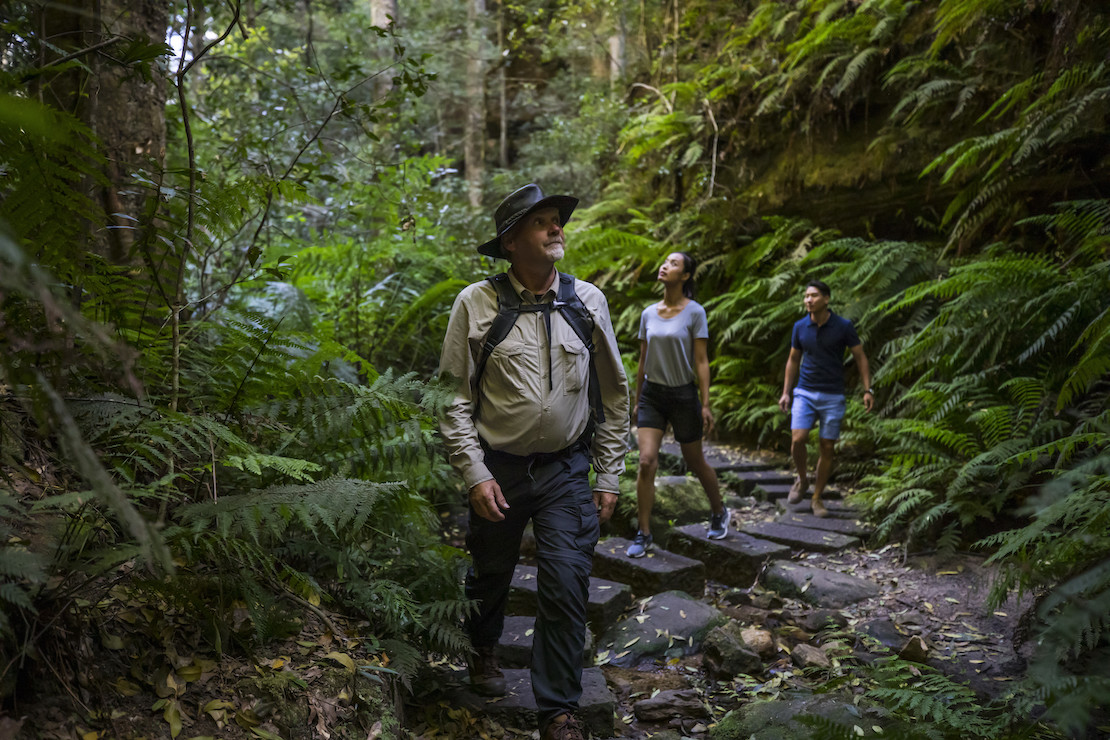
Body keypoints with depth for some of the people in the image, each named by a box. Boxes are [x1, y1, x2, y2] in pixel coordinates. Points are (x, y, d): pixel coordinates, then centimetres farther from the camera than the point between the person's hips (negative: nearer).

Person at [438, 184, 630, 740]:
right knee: (490, 575, 17)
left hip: (567, 470, 1)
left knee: (566, 586, -5)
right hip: (498, 469, -1)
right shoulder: (475, 304, -8)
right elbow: (455, 398, -5)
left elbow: (614, 393, 6)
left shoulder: (588, 300, 0)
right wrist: (475, 475, -11)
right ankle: (483, 649, 50)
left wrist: (608, 477, 4)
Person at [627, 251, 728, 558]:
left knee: (696, 463, 12)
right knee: (647, 461, -11)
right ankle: (643, 534, -2)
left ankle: (718, 512, 39)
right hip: (652, 395, 3)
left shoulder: (694, 312, -8)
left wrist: (705, 404, -13)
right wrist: (637, 401, 13)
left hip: (683, 395, -3)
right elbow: (642, 360, 11)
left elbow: (701, 361, -9)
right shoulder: (648, 314, 4)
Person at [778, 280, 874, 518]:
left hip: (833, 397, -1)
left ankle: (817, 498, 16)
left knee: (826, 448, 2)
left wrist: (868, 389, -8)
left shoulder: (843, 326, -6)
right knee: (798, 439, -16)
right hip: (805, 393, 1)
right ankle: (802, 480, 12)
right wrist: (785, 393, 9)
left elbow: (860, 357, 1)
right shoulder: (800, 326, 1)